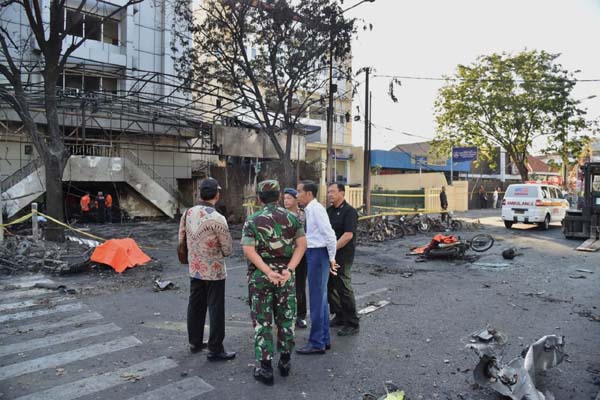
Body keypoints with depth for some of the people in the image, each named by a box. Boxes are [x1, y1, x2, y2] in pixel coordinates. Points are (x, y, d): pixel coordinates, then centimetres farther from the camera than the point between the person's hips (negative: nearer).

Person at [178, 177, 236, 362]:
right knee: (216, 310, 4)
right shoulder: (217, 219, -22)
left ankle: (195, 342, 32)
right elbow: (228, 250, -14)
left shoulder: (188, 213, -3)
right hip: (214, 272, -6)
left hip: (194, 269, 7)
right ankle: (215, 350, 13)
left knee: (195, 306, 18)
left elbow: (181, 240, 8)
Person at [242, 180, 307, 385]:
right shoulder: (292, 217, 1)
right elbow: (302, 244, -7)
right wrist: (288, 269, -13)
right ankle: (285, 362, 27)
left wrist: (268, 272, -17)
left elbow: (249, 250, -14)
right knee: (286, 319, 16)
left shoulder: (252, 220, -4)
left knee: (262, 322, 8)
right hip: (285, 273, 2)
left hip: (260, 275, -2)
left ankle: (265, 368, 12)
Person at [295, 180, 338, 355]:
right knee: (321, 298, 16)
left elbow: (330, 235, -19)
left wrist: (331, 258, -11)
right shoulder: (310, 209, 13)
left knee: (317, 299, -2)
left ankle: (317, 343, 8)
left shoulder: (316, 209, -16)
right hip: (314, 253, 10)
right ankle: (324, 339, 28)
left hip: (318, 254, -10)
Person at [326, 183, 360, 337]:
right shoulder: (329, 211, 12)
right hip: (329, 255, 8)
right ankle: (339, 317, 29)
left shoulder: (349, 211, -12)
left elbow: (348, 235, -21)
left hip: (343, 256, -8)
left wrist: (332, 249, -22)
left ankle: (352, 324, 9)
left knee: (344, 289, -2)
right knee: (331, 287, 14)